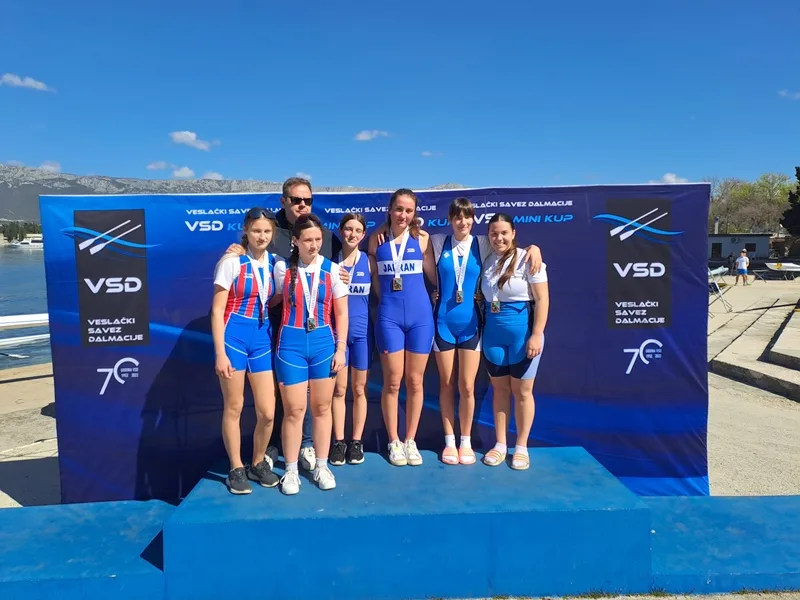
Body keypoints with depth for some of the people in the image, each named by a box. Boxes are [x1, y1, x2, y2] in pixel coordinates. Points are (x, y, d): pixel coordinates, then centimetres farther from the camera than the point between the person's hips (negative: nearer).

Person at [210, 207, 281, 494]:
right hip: (234, 336, -4)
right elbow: (217, 310, -9)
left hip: (262, 337, 4)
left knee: (268, 412, 3)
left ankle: (258, 464, 26)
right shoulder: (231, 262, -7)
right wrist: (220, 352, -14)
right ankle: (236, 469, 23)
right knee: (234, 408, 6)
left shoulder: (274, 263, 7)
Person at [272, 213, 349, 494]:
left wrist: (340, 348, -1)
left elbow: (341, 313, 3)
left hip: (323, 342, 1)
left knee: (322, 407, 10)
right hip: (290, 344, -1)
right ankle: (291, 470, 18)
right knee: (294, 409, 2)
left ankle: (321, 466, 24)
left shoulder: (332, 270, 1)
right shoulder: (282, 268, -1)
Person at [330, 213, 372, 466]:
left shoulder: (368, 261, 2)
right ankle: (338, 441, 17)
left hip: (362, 331, 0)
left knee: (359, 389, 8)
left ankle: (356, 441, 19)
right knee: (338, 389, 5)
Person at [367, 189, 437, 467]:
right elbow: (374, 276, 11)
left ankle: (410, 441, 22)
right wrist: (387, 298, 7)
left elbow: (434, 275, 7)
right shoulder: (376, 239, 3)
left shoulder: (421, 238, 2)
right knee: (392, 381, 3)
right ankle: (394, 442, 19)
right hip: (389, 316, 0)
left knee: (415, 381, 8)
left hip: (420, 316, 1)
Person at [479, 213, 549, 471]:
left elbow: (542, 299, -12)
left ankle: (521, 447, 20)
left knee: (522, 391, 6)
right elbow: (483, 297, 10)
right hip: (493, 333, 4)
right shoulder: (487, 263, 7)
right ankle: (500, 444, 23)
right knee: (499, 389, 11)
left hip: (522, 331, -4)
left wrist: (537, 334, -17)